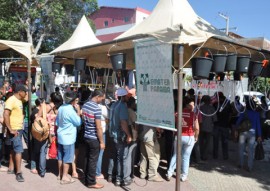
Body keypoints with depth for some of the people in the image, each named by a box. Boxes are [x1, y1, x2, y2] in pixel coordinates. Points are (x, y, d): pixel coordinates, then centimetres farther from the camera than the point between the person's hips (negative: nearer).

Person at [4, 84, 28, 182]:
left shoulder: (19, 100, 10)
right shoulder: (11, 100, -18)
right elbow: (6, 115, -25)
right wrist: (11, 130, -24)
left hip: (19, 129, 9)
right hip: (15, 130, -9)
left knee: (14, 149, 16)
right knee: (19, 150, -7)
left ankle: (11, 168, 28)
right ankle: (18, 173, -1)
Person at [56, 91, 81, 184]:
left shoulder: (61, 108, 4)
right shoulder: (70, 110, -22)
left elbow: (57, 122, 11)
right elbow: (78, 122, -14)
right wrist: (78, 111, -8)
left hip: (60, 136, 8)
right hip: (68, 138, -8)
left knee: (61, 156, 16)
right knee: (67, 158, 2)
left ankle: (60, 174, 29)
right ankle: (64, 177, 9)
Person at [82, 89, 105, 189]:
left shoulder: (85, 105, 3)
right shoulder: (97, 108, -22)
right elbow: (98, 127, -21)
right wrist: (102, 142, -13)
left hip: (86, 136, 8)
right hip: (94, 138, -8)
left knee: (87, 159, 18)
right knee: (93, 161, 4)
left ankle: (87, 179, 30)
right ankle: (91, 182, 16)